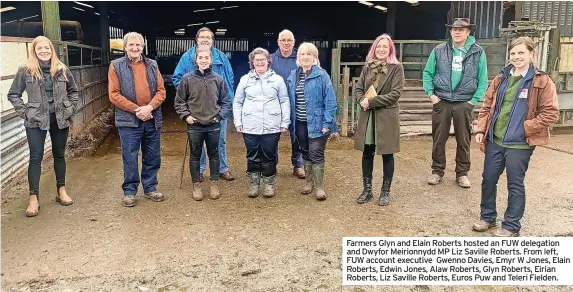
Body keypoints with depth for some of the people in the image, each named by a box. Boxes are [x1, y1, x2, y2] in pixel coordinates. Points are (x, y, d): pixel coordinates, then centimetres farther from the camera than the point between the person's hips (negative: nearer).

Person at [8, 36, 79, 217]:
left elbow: (73, 91, 14)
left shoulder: (62, 70, 2)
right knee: (36, 157, -2)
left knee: (59, 155, 12)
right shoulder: (25, 71, -4)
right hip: (36, 121, -2)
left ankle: (61, 191, 25)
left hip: (60, 119, 3)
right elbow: (13, 95, 2)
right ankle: (34, 198, 2)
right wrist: (25, 112, -6)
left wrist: (70, 109, 4)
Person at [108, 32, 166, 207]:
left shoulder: (152, 65, 9)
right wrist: (136, 109, -14)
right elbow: (114, 95, -6)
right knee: (130, 158, 3)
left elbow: (161, 90, 6)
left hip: (152, 119, 4)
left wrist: (150, 107, -12)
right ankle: (129, 191, 16)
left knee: (153, 157, 10)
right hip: (129, 120, -3)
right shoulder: (116, 66, -1)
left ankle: (150, 188, 25)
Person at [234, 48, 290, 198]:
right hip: (250, 127, 1)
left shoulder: (278, 79, 3)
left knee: (269, 156, 7)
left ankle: (269, 184, 21)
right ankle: (254, 184, 23)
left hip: (272, 127, -1)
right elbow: (237, 102, 10)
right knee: (252, 156, 9)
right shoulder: (245, 79, 6)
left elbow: (285, 102, 4)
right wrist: (238, 122, 2)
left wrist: (285, 123, 0)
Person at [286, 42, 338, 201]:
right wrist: (289, 121, 8)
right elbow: (290, 100, 11)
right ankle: (309, 182, 30)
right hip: (299, 123, 5)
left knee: (316, 154, -3)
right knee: (305, 153, 16)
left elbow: (330, 100, -12)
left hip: (316, 122, -5)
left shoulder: (321, 75, -9)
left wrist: (327, 122, -16)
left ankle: (319, 186, 8)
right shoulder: (293, 76, 7)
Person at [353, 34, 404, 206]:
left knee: (387, 155, 7)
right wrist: (362, 100, -14)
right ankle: (367, 190, 23)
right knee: (367, 153, 10)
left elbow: (395, 93, -13)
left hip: (387, 117, -4)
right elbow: (357, 89, 9)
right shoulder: (367, 67, 8)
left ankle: (385, 192, 20)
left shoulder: (396, 68, -5)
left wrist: (371, 101, -16)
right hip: (367, 116, 4)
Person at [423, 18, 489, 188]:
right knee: (438, 139, 7)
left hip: (464, 103, 0)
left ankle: (462, 173, 20)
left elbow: (483, 80, 1)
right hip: (441, 102, 1)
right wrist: (431, 94, -4)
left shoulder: (478, 53, 0)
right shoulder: (439, 50, 1)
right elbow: (428, 73, 5)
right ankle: (437, 171, 21)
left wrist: (474, 100, -6)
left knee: (464, 140, 7)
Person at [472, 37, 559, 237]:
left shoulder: (542, 82, -6)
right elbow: (487, 106, 13)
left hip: (519, 144, -5)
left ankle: (511, 226, 20)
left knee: (515, 185, 6)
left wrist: (525, 128, -15)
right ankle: (487, 217, 30)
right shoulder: (501, 79, 9)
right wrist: (480, 129, 2)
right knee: (488, 180, 12)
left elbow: (551, 113, -9)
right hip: (494, 141, 5)